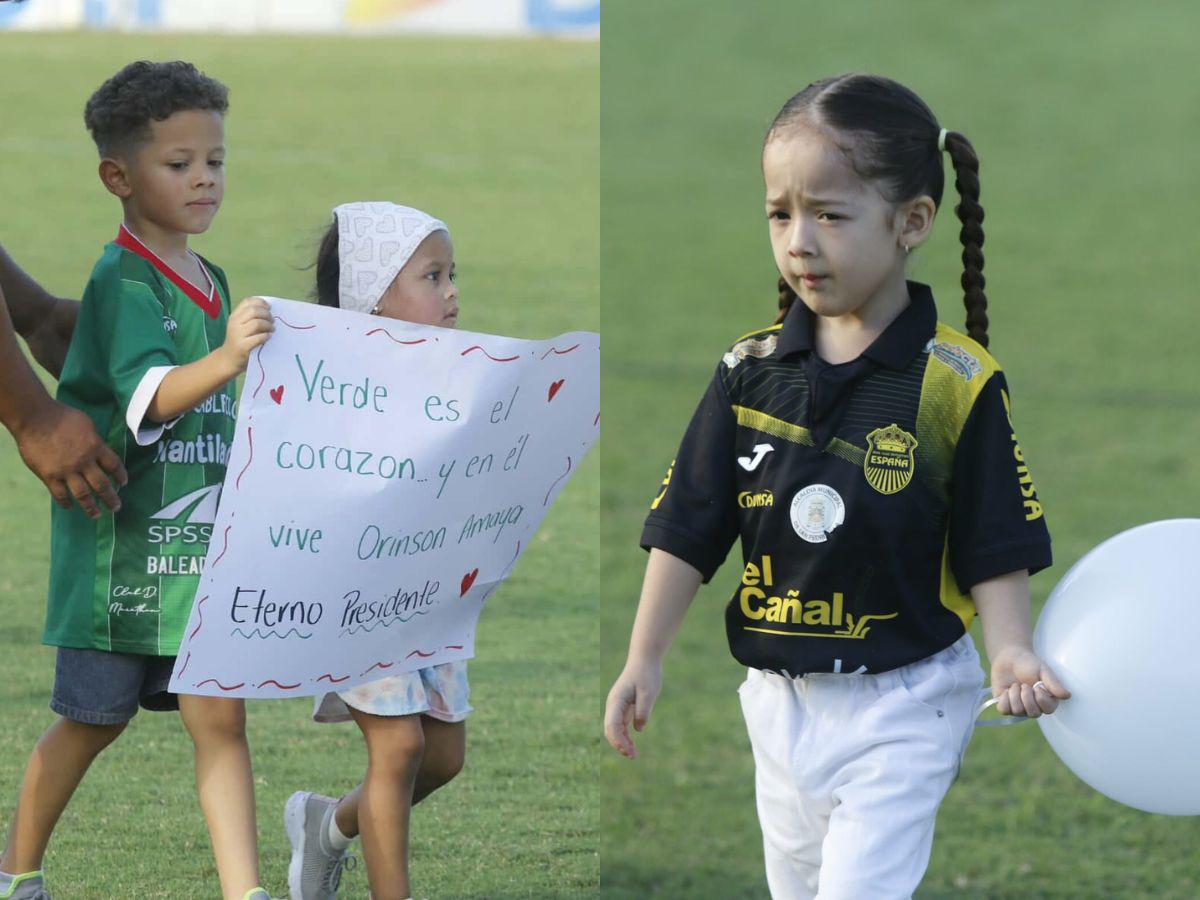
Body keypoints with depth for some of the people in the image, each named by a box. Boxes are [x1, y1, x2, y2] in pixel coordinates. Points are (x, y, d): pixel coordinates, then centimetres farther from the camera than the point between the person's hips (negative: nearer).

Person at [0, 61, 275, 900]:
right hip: (124, 541, -6)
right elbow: (148, 395, -30)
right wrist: (227, 359, -45)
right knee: (94, 719, 7)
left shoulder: (211, 282, 12)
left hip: (201, 544, 6)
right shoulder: (122, 281, -14)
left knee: (220, 714, -3)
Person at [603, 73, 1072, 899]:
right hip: (781, 700, 5)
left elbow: (995, 546, -8)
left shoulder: (957, 382, -11)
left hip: (900, 708, -5)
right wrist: (646, 659, -2)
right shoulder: (751, 371, 0)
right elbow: (689, 527, 3)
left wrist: (1012, 650, -24)